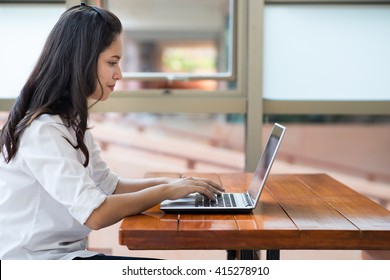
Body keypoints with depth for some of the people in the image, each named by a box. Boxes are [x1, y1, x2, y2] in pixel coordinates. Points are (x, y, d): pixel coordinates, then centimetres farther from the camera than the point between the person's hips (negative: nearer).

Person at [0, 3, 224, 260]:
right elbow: (96, 214, -27)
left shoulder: (70, 120, 8)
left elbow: (108, 184, 12)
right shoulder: (42, 130, -22)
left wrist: (170, 182, -1)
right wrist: (167, 190, -15)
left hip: (63, 253, 9)